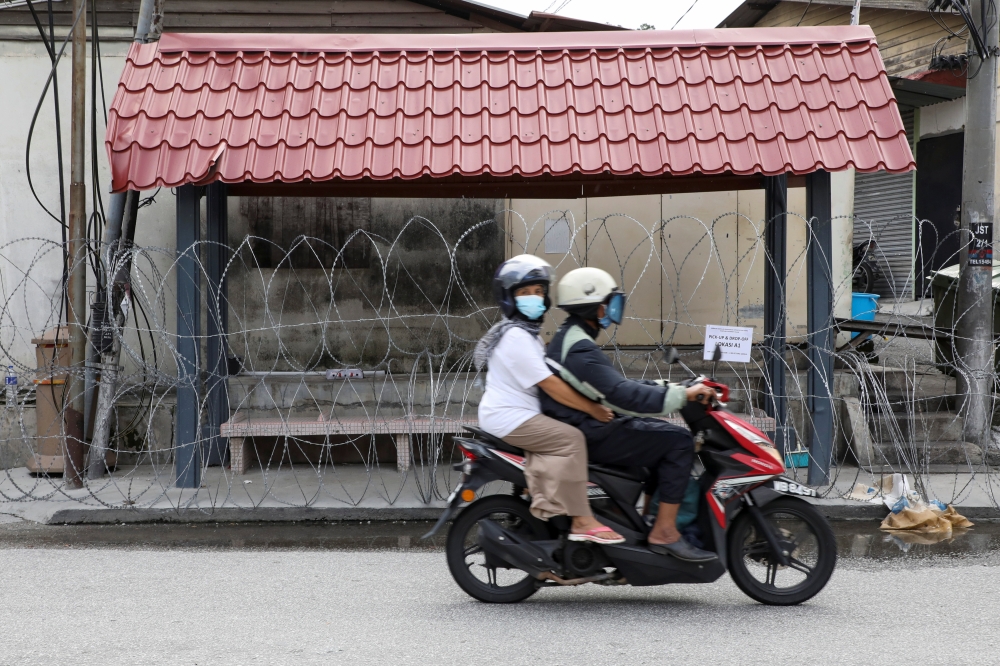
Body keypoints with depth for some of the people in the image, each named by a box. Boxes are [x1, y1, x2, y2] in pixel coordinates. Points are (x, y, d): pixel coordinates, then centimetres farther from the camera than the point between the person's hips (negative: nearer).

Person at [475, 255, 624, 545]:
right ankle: (581, 521, -26)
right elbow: (549, 385, -20)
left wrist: (593, 404, 13)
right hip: (508, 417, -11)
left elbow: (547, 378, 22)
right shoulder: (517, 338, -16)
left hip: (518, 415, 11)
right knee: (571, 439, -23)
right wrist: (592, 409, -16)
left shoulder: (526, 333, 18)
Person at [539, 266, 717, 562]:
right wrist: (682, 395, -26)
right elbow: (622, 395, -29)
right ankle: (664, 533, -13)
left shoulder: (568, 338, 16)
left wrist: (669, 388, 13)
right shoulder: (580, 349, -20)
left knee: (662, 434, 20)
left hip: (585, 427, 11)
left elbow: (615, 383, 21)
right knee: (678, 441, -11)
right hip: (589, 435, -11)